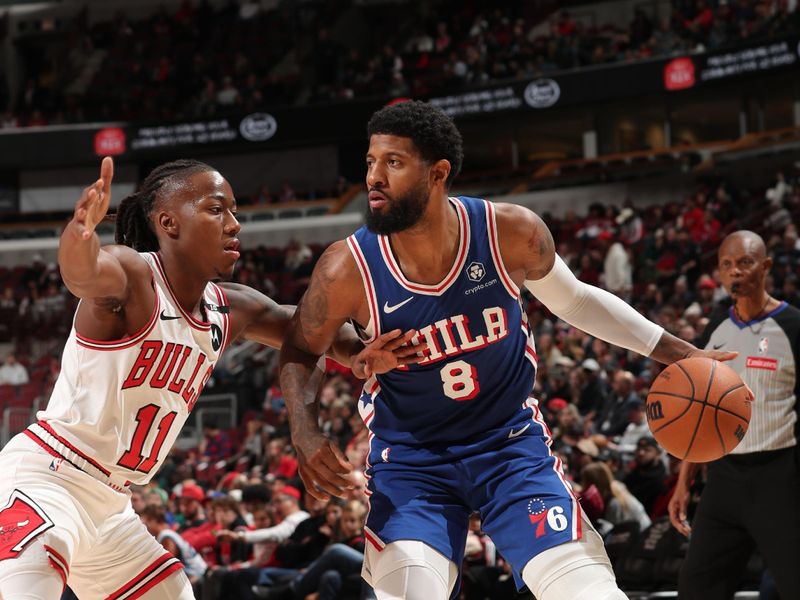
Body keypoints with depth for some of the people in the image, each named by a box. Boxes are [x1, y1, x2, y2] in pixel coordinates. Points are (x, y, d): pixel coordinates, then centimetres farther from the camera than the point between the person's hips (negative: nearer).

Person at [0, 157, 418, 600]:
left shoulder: (233, 310, 6)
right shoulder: (131, 276, -17)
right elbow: (83, 272, -40)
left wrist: (357, 353, -4)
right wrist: (79, 231, -64)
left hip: (110, 507, 9)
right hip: (44, 480, -9)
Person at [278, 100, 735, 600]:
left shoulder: (513, 233, -17)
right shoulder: (348, 269, -20)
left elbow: (574, 300, 4)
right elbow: (300, 351, -2)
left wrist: (675, 351, 6)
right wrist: (305, 430, -21)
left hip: (511, 442, 1)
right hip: (410, 458, -1)